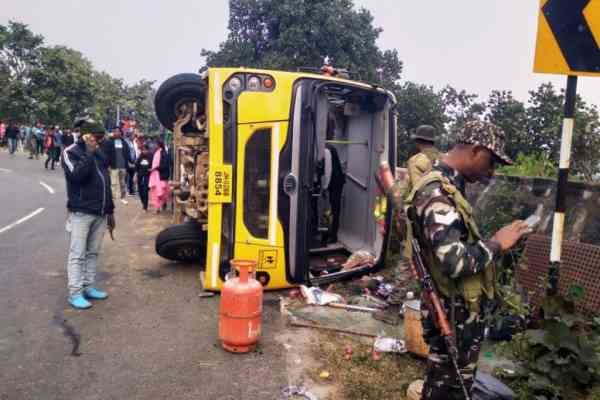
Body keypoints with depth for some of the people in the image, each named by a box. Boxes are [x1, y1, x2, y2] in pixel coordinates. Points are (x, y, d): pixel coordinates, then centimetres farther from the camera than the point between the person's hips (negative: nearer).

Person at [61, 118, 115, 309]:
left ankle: (89, 287, 20)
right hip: (81, 213, -6)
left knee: (93, 253, 11)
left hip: (100, 213, 7)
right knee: (77, 254, -3)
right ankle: (75, 293, 3)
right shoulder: (70, 152, -5)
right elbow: (77, 175, -24)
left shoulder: (99, 153, 15)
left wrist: (110, 210, 17)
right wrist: (89, 152, -19)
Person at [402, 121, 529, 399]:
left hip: (459, 309, 10)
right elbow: (455, 262, -35)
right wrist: (497, 244, -22)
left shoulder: (447, 185, 7)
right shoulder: (437, 192, -28)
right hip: (453, 314, -10)